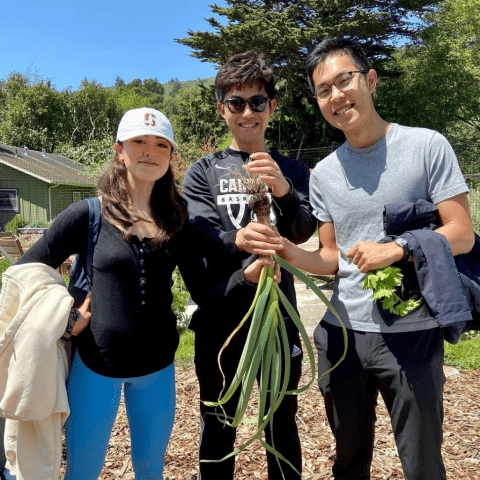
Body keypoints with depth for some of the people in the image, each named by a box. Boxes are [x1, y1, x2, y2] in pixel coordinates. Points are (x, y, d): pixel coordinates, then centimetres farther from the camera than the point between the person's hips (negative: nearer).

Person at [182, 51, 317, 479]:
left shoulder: (292, 171, 7)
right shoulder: (203, 173, 5)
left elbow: (303, 232, -9)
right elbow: (203, 235, -10)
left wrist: (284, 192, -31)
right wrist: (236, 242, -33)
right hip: (220, 320, 0)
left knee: (283, 427, 14)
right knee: (218, 428, 13)